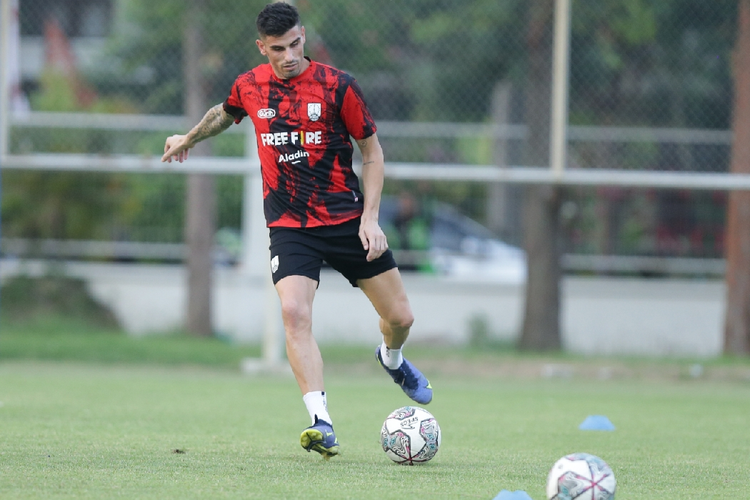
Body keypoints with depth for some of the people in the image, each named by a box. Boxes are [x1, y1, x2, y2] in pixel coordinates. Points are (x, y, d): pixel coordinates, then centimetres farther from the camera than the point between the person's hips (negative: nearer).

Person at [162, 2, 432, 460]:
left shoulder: (337, 86, -9)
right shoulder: (248, 87, 0)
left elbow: (372, 151, -1)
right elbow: (224, 114, 25)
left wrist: (369, 218, -10)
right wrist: (190, 138, 41)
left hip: (347, 218, 0)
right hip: (290, 226, 1)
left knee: (400, 317, 4)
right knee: (294, 312, -24)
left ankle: (392, 359, 43)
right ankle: (322, 426, -27)